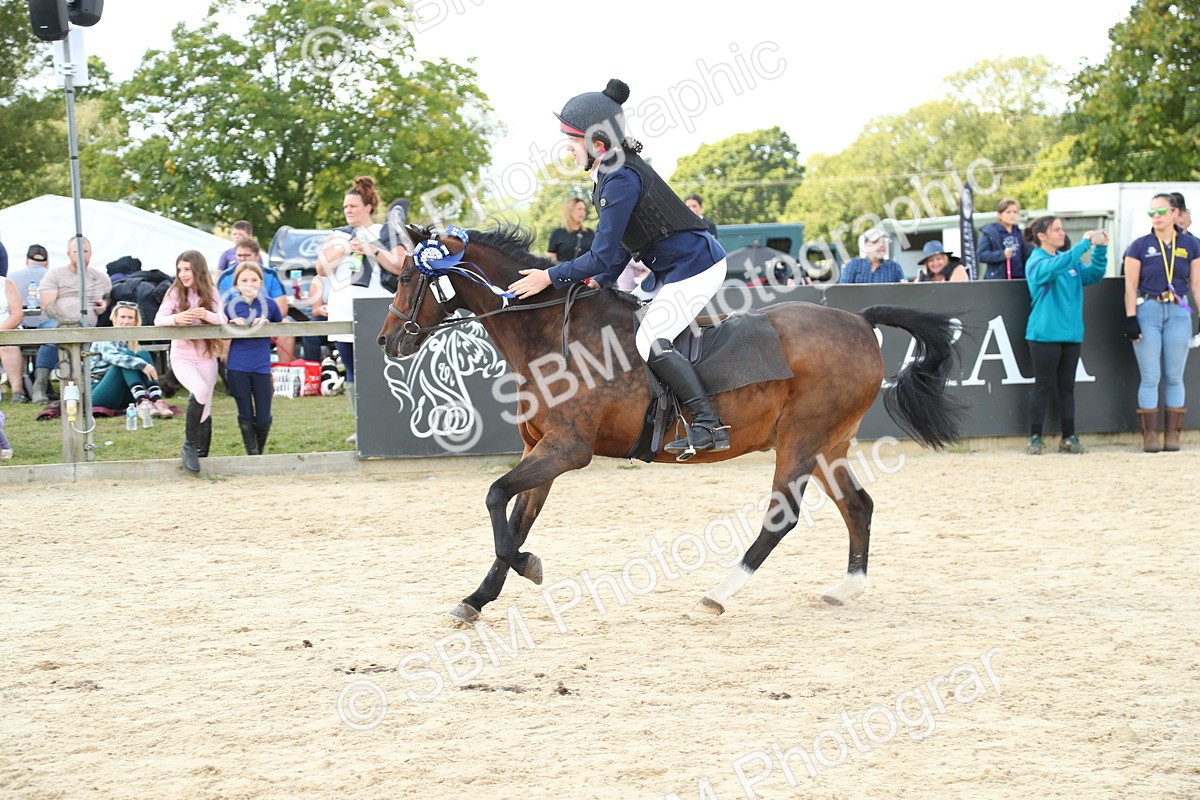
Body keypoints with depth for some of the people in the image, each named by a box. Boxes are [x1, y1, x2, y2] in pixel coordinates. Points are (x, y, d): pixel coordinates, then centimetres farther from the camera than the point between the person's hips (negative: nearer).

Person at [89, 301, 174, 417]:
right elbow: (111, 357, -24)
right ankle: (141, 403, -42)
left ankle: (157, 401, -33)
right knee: (128, 355, -24)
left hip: (122, 399, 6)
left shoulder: (130, 342, 19)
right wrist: (142, 364, -36)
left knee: (143, 354, -13)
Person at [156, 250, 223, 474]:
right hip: (182, 357, -3)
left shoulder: (210, 293, 2)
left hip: (207, 358, 3)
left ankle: (202, 455, 20)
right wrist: (175, 318, -34)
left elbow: (222, 320, -8)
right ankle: (189, 446, -18)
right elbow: (158, 320, -12)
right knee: (200, 390, -29)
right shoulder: (174, 293, -2)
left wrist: (207, 315, -30)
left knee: (205, 410, 6)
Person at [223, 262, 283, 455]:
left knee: (263, 419, 3)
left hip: (261, 367, 0)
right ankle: (252, 455, 19)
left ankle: (260, 452, 27)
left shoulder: (269, 304, 0)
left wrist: (266, 324, -8)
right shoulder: (230, 307, -1)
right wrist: (232, 324, -12)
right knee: (246, 416, 5)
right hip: (237, 368, 0)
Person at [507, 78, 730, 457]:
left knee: (650, 342, -18)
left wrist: (550, 277, -16)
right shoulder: (616, 172, 10)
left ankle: (709, 425, -21)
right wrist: (601, 281, 9)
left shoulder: (621, 180, -22)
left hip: (694, 267, -11)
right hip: (674, 268, 11)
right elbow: (620, 244, 18)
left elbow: (602, 255, -23)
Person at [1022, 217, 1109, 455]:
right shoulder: (1036, 262, -7)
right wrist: (1085, 244, -26)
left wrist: (1100, 249, -4)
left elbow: (1093, 275, 10)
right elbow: (1056, 267, -27)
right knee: (1043, 386, -4)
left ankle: (1069, 438, 11)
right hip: (1045, 334, -7)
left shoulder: (1069, 260, 17)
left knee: (1067, 387, 8)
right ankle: (1035, 438, 1)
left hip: (1071, 333, 7)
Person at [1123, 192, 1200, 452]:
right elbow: (1131, 286, 0)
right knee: (1150, 377, -2)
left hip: (1178, 313, 1)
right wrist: (1131, 319, -8)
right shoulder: (1140, 246, 2)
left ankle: (1173, 433, 8)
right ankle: (1150, 434, 1)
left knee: (1174, 377, 4)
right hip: (1148, 311, -1)